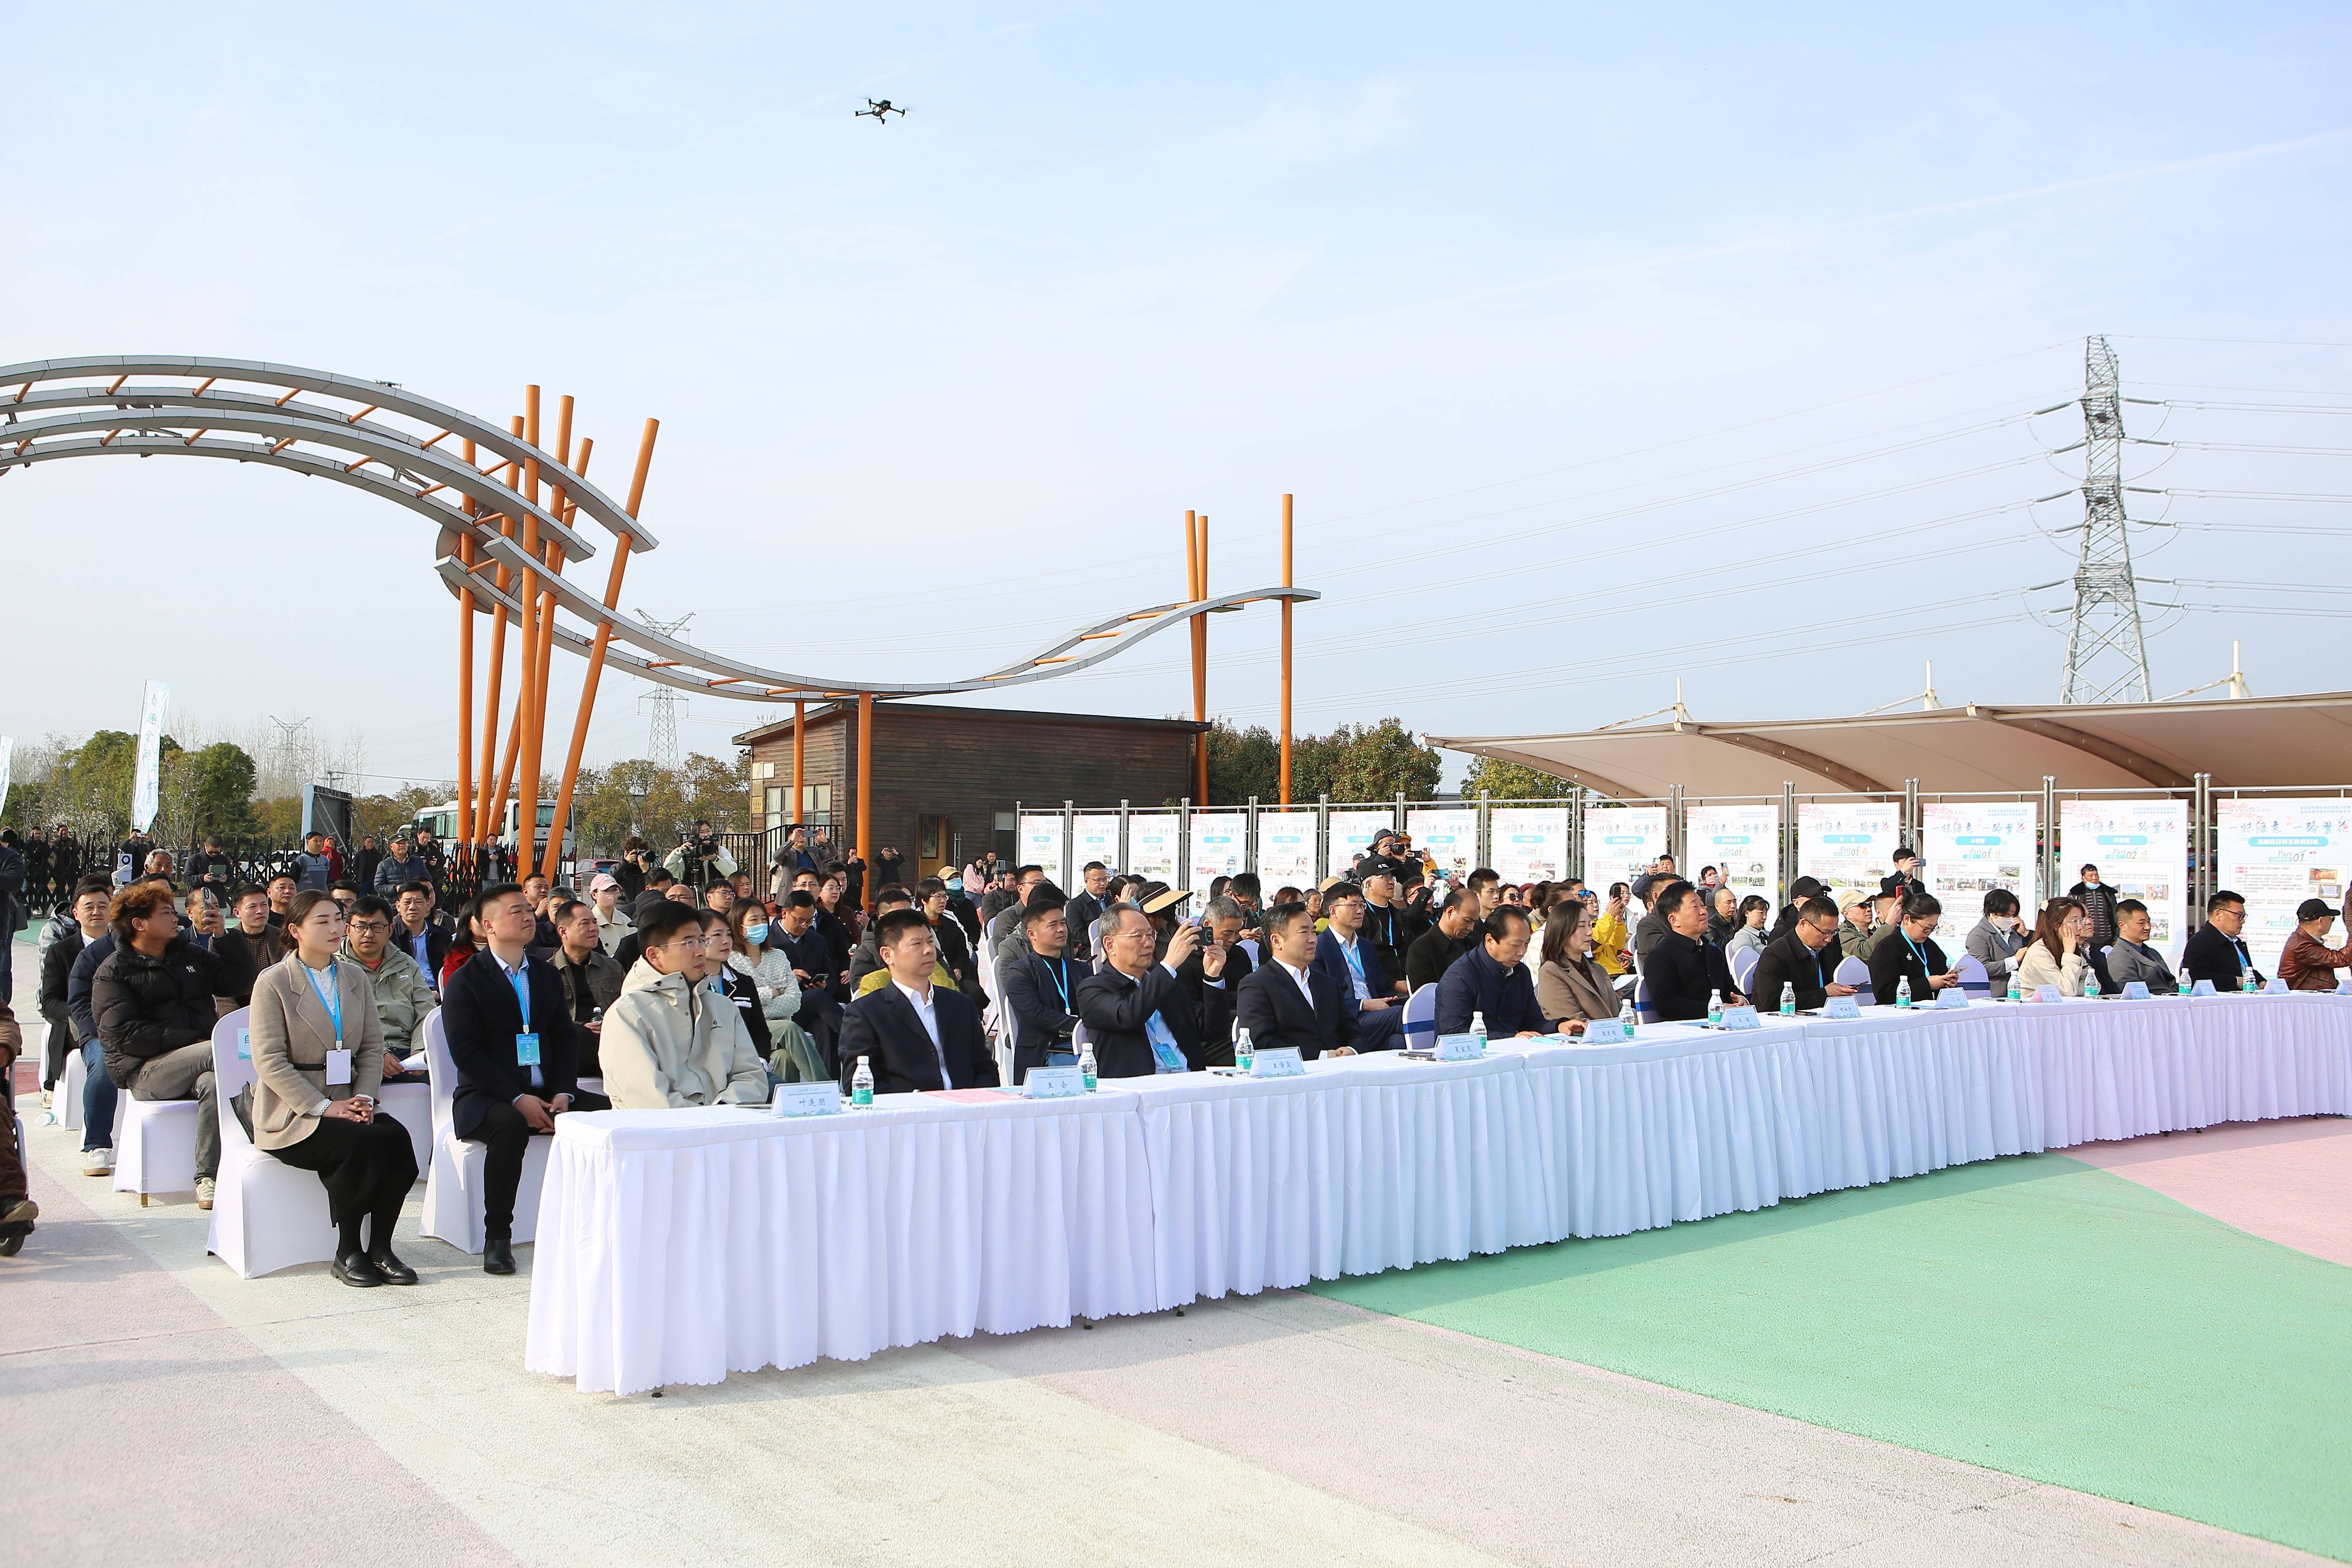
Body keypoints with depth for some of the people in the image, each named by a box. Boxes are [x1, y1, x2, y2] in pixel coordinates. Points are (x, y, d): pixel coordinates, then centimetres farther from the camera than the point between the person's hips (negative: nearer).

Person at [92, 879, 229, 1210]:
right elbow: (125, 1035, -8)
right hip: (145, 1070, -4)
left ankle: (209, 1178, -33)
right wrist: (194, 1041, -15)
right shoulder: (113, 972, 5)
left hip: (200, 1064, 4)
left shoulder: (190, 955, 22)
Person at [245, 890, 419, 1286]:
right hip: (291, 1116, -5)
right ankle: (347, 1252, -13)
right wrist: (323, 1107, -18)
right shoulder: (273, 982, -3)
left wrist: (364, 1098, -8)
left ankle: (380, 1248, -14)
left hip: (346, 1104, 5)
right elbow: (269, 1061, -11)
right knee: (362, 1143, -30)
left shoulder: (355, 978, 14)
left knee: (397, 1138, -25)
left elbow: (372, 1045, 11)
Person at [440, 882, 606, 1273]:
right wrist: (518, 1100, -20)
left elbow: (566, 1039, 11)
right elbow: (466, 1052, -11)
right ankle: (497, 1237, -25)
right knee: (510, 1125, -38)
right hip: (487, 1097, -5)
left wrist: (563, 1094, -8)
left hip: (546, 1095, 5)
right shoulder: (465, 981, -1)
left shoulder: (547, 976, 17)